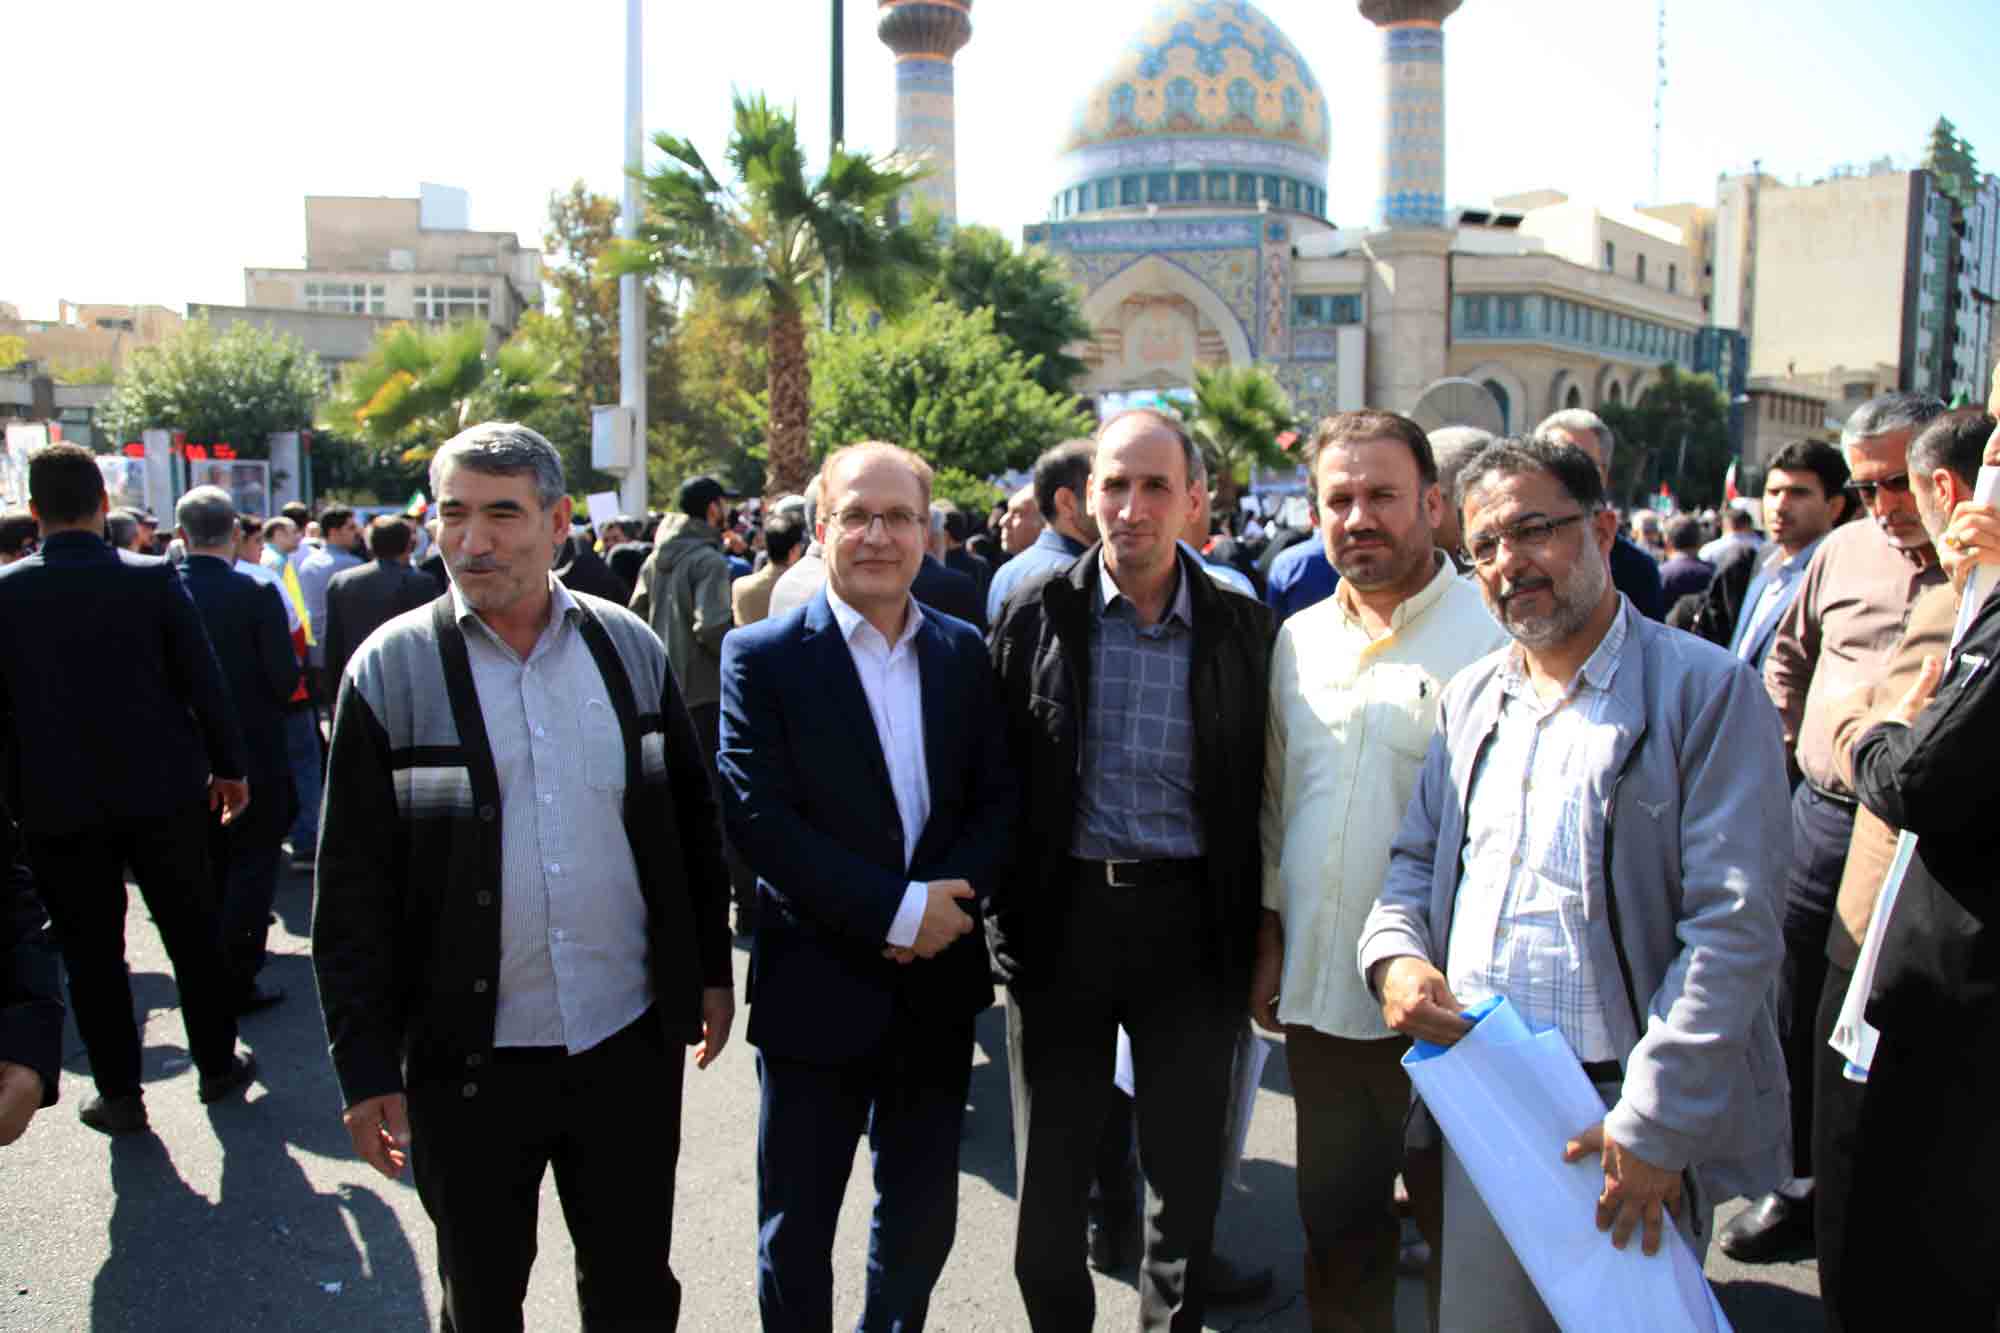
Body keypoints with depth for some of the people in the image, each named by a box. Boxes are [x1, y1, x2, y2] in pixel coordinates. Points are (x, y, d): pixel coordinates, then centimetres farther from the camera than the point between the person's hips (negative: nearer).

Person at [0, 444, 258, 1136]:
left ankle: (119, 1092, 18)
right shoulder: (154, 578, -10)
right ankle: (217, 1065, 25)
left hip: (57, 807, 0)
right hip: (163, 792, 0)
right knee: (193, 935, 13)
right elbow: (203, 681, -6)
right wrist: (230, 767, 5)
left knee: (91, 952, 11)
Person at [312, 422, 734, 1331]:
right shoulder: (391, 670, -8)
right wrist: (365, 1066, -6)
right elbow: (351, 890, -6)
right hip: (467, 1061, -1)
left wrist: (710, 969, 8)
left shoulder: (631, 649, -1)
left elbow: (691, 823, 7)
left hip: (631, 1043, 2)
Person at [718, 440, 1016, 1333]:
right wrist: (894, 909, -20)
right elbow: (758, 818, -16)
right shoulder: (762, 656, -8)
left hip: (937, 983, 4)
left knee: (922, 1221, 18)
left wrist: (949, 898, -16)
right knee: (797, 1227, 13)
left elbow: (998, 800, 3)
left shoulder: (963, 653, 4)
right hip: (815, 986, -3)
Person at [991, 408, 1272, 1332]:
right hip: (1060, 917, 0)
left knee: (1187, 1173, 13)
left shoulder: (1241, 627, 0)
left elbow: (1253, 795, 4)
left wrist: (1252, 935, 1)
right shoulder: (1034, 613, -1)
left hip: (1188, 923, 0)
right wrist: (1000, 922, -2)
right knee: (1050, 1170, 13)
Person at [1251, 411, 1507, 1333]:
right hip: (1317, 995, 5)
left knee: (1461, 1234, 11)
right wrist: (1268, 938, 14)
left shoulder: (1491, 634, -11)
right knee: (1336, 1231, 19)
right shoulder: (1297, 640, 9)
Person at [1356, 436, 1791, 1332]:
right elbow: (1419, 857, 18)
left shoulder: (1708, 692, -9)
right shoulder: (1470, 698, 10)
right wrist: (1395, 954, -4)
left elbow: (1734, 927, -14)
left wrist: (1654, 1124, -18)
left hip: (1627, 1113, -5)